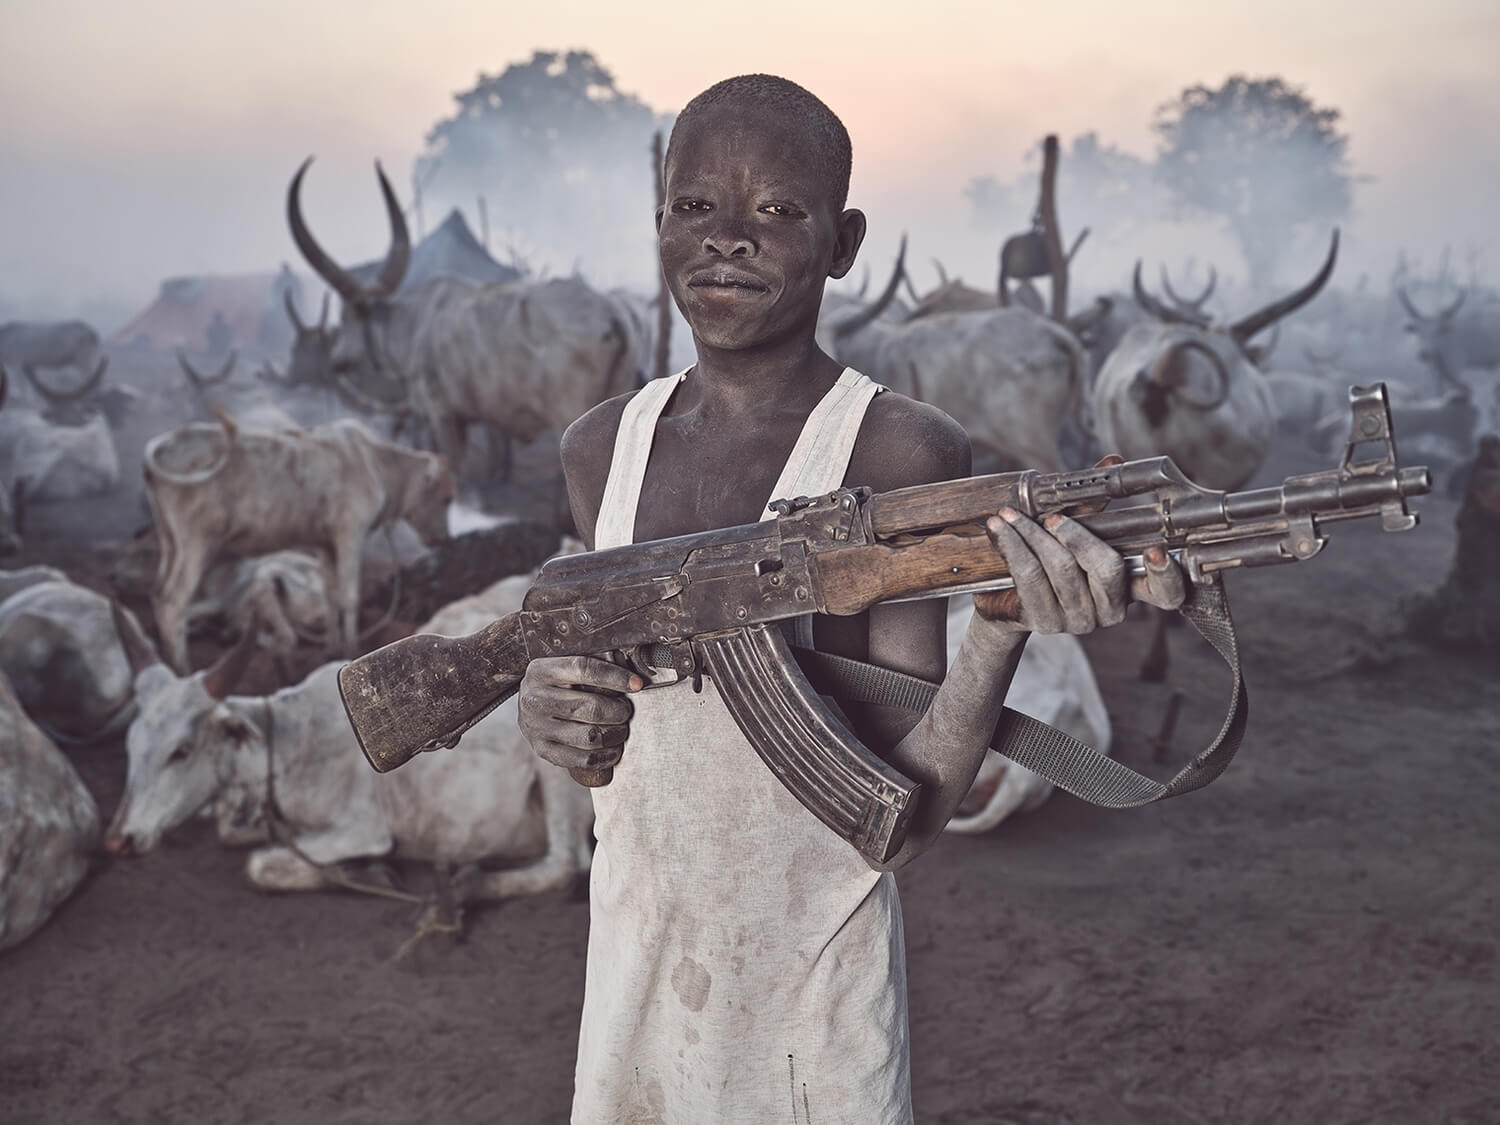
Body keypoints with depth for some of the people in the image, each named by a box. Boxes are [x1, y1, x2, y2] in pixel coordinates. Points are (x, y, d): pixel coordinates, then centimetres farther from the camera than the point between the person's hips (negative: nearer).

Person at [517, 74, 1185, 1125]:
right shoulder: (603, 446, 0)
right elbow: (632, 749, 9)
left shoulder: (901, 456, -15)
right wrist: (557, 712, -12)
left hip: (813, 1008, -4)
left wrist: (1003, 628, -33)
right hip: (630, 985, 5)